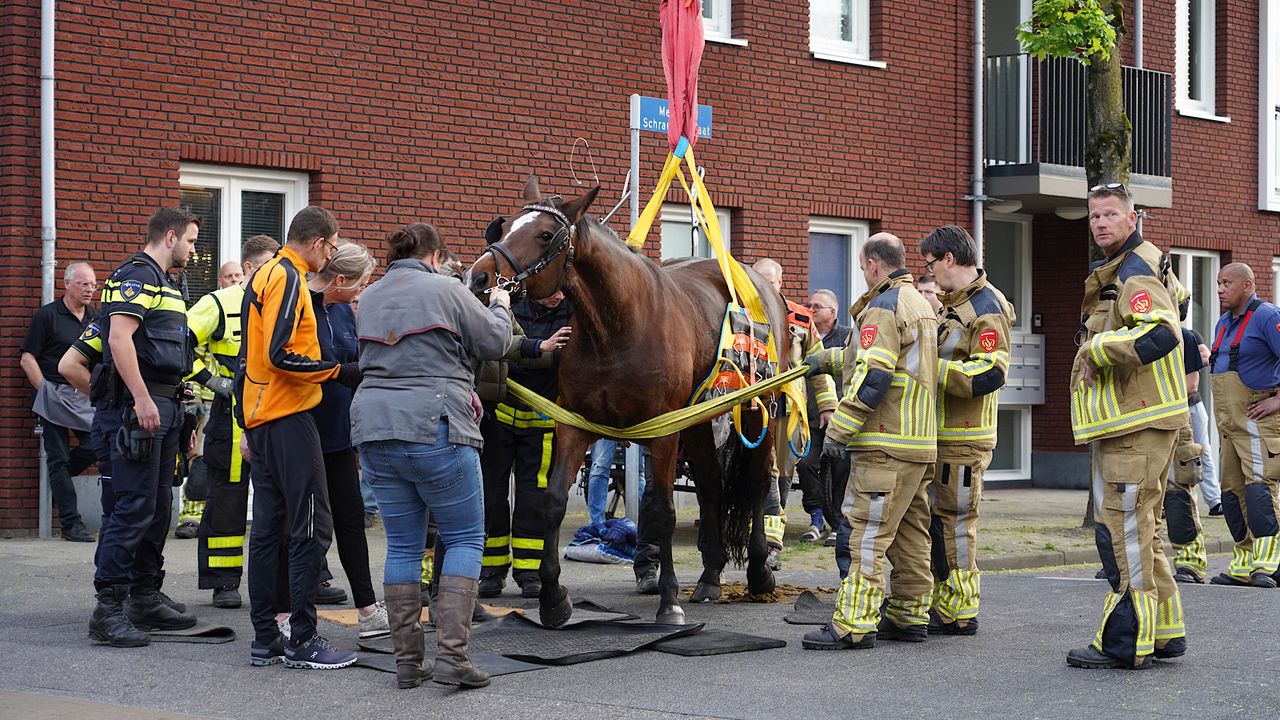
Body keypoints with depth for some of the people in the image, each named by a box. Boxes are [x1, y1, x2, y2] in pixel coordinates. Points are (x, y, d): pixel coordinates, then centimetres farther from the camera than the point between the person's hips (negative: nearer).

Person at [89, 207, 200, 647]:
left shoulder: (163, 283, 22)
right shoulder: (135, 276, -9)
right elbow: (119, 338, -20)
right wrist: (142, 399, -25)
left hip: (165, 406, 10)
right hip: (142, 406, -10)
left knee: (158, 508, 12)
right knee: (132, 508, -12)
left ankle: (145, 598, 19)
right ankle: (109, 609, -12)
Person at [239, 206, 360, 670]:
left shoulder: (265, 275, 18)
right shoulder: (287, 278, -12)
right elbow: (280, 355, -21)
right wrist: (339, 372, -15)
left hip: (260, 418, 10)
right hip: (289, 418, -10)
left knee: (268, 527, 10)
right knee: (312, 528, -7)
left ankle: (265, 639, 13)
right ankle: (302, 640, -7)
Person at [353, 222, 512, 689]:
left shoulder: (369, 299, 13)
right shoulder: (445, 290, -4)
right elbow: (493, 343, 4)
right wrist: (500, 308, 23)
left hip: (374, 428, 6)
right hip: (434, 428, -6)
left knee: (403, 545, 12)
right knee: (465, 539, 5)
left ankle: (407, 661, 12)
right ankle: (452, 654, -6)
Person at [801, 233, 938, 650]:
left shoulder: (883, 306, -12)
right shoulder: (921, 305, 19)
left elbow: (872, 376, -20)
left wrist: (838, 429, -17)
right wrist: (829, 358, 39)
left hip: (885, 443, -10)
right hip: (920, 442, 10)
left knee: (868, 533, -10)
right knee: (910, 534, 12)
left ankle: (854, 624, -12)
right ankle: (909, 617, 17)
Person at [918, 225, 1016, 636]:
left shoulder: (986, 309, -14)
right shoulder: (951, 304, 18)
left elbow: (990, 373, -24)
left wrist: (932, 367, -24)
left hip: (963, 440, -10)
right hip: (938, 434, 10)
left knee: (953, 522, -4)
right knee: (933, 521, 11)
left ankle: (960, 613, 3)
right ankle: (942, 602, 19)